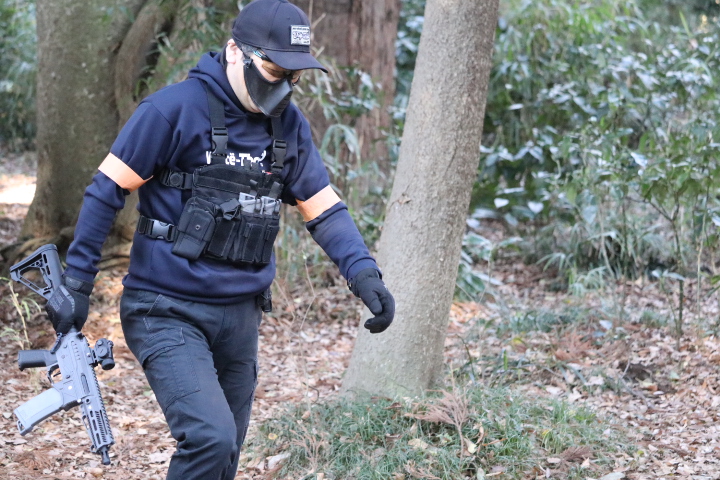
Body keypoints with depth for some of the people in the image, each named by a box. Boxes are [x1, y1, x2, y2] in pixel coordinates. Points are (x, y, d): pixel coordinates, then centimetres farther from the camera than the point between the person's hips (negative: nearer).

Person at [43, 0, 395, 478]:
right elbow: (108, 189, -9)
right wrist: (77, 282, -10)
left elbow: (323, 207, 9)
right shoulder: (176, 108, -13)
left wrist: (365, 274, -7)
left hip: (240, 316, 7)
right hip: (168, 313, -6)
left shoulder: (290, 125, 5)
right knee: (211, 438, -23)